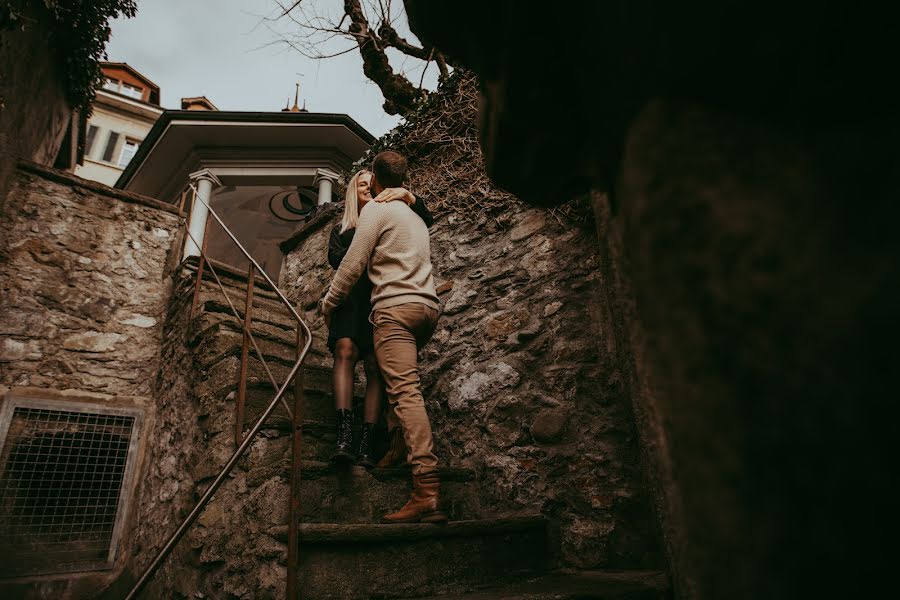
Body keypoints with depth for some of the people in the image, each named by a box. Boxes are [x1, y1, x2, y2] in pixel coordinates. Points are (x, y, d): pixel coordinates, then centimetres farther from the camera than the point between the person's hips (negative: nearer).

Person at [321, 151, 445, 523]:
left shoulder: (376, 209, 4)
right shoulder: (416, 216, 28)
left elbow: (353, 264, -2)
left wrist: (328, 303, 10)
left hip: (395, 306, -8)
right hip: (428, 306, 9)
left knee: (405, 391, -17)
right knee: (404, 386, 21)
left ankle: (427, 492, -25)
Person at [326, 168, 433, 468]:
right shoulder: (342, 229, 26)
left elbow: (426, 221, 12)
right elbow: (335, 259, 6)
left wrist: (407, 195, -3)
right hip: (352, 299, 0)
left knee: (376, 366, -12)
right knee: (345, 351, -26)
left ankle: (366, 443, -16)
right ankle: (344, 435, -34)